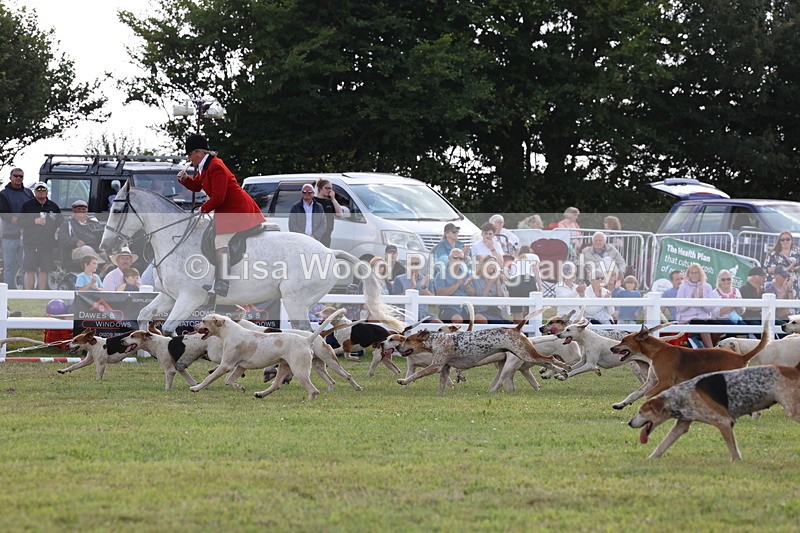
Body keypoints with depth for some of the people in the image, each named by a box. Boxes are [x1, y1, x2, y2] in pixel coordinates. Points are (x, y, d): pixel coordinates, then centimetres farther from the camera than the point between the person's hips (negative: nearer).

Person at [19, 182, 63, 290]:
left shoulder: (53, 206, 12)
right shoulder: (27, 206, 6)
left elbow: (60, 222, 18)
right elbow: (20, 221, -1)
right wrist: (34, 221, -12)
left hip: (48, 243, 2)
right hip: (30, 243, -2)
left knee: (44, 270, 3)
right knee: (30, 270, -6)